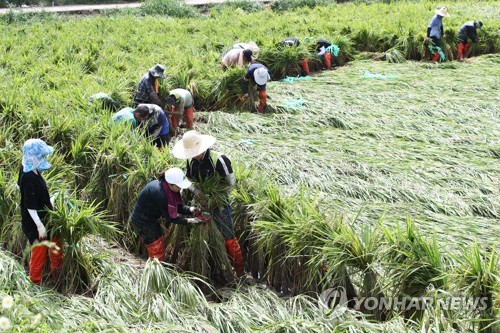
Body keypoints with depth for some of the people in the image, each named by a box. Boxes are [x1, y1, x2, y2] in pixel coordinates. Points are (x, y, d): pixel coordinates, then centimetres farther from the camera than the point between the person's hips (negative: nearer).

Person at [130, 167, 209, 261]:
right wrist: (188, 221, -24)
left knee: (160, 244, 18)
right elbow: (169, 216, -25)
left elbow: (178, 206, -2)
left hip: (151, 219, 9)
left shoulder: (167, 187, -8)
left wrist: (190, 209, -20)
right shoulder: (159, 193, -34)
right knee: (156, 250, -3)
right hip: (143, 221, -9)